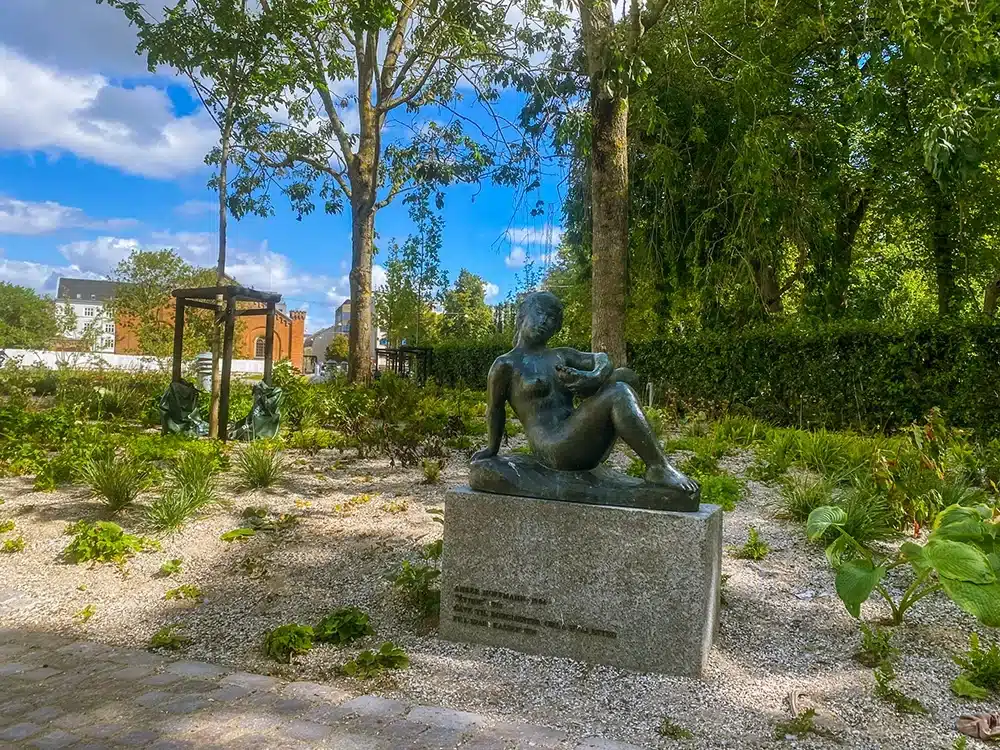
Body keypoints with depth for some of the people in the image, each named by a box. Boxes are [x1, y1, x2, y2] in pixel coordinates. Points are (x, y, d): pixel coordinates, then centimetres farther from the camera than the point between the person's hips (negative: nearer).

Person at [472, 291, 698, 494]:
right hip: (552, 450, -7)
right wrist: (492, 450, 19)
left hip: (587, 448, 7)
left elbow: (601, 359, 9)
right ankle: (659, 468, -24)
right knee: (618, 394, -25)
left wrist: (594, 377, -15)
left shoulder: (561, 356, 22)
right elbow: (494, 410, 10)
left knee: (623, 375, -6)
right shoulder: (506, 365, 2)